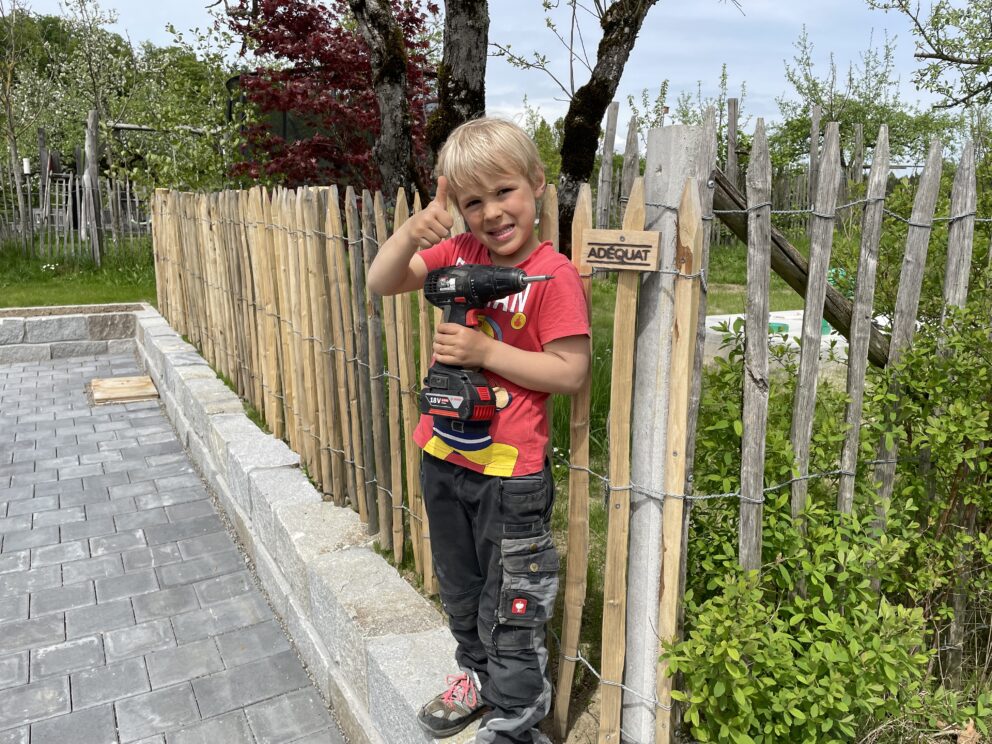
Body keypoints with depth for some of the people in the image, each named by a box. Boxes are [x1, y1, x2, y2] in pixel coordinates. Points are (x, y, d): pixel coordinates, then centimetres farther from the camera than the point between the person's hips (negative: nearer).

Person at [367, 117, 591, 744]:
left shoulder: (554, 274, -16)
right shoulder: (458, 252, 1)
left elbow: (572, 372, -19)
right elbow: (382, 284, -2)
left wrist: (486, 351, -23)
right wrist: (412, 233, -20)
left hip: (510, 472, -6)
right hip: (444, 456, 7)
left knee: (510, 609, 10)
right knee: (460, 591, 26)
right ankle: (478, 675, 51)